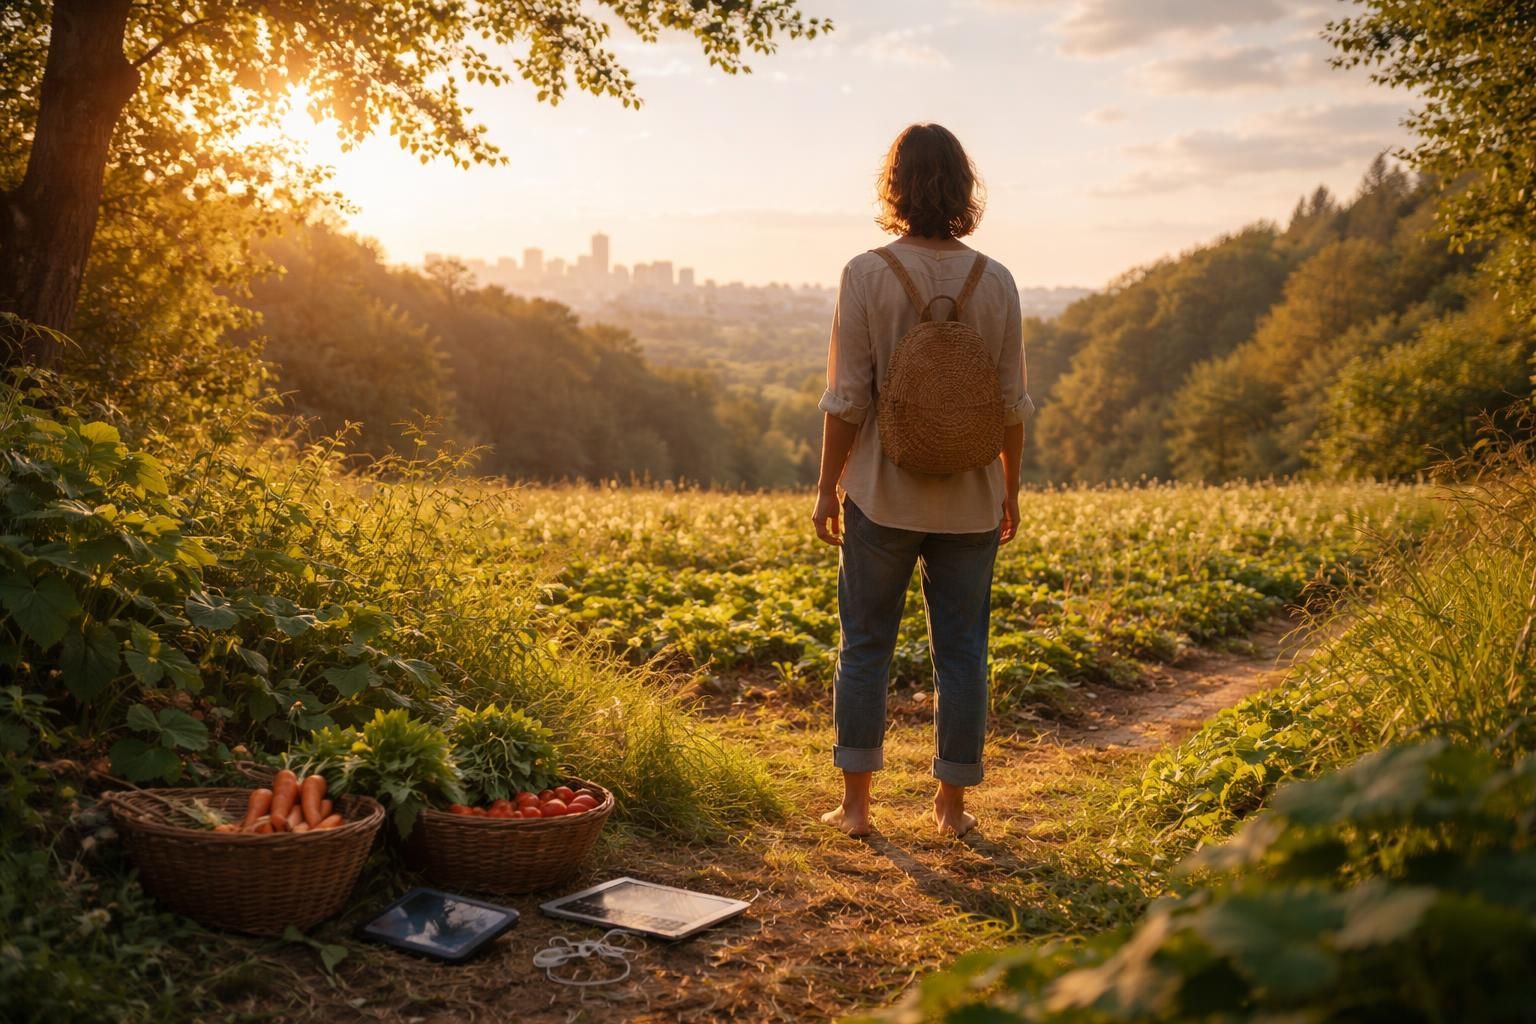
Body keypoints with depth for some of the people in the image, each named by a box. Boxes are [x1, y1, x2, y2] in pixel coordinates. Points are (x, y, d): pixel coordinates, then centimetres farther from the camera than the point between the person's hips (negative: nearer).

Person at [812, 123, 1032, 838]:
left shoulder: (867, 274, -9)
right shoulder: (996, 282, -2)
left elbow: (847, 398, -10)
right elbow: (1013, 403, 1)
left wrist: (827, 486, 1)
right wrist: (1011, 488, 13)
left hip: (883, 495, -2)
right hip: (970, 500, 2)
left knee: (865, 645, 10)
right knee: (961, 651, 11)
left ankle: (855, 804, 15)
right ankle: (952, 806, 19)